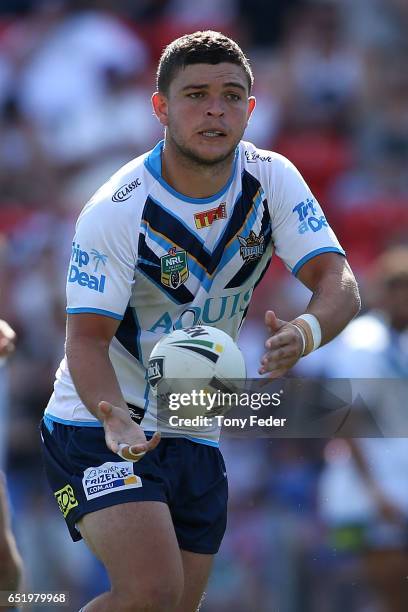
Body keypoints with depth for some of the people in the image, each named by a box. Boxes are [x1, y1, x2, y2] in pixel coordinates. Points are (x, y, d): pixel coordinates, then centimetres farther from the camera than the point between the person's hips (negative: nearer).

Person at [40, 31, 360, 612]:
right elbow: (88, 336, -21)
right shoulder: (116, 210, -19)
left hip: (196, 435, 6)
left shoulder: (272, 179, -6)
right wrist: (114, 418, -41)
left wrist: (304, 334, -38)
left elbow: (339, 283, -14)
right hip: (100, 429, -6)